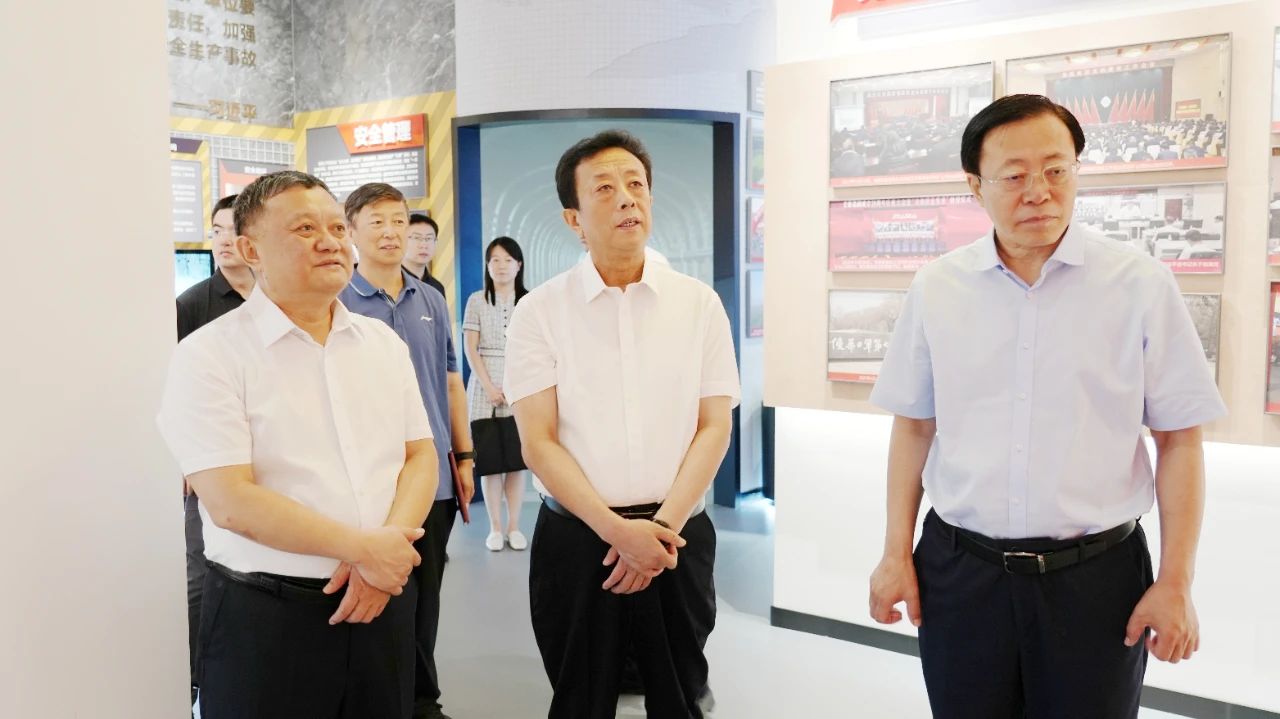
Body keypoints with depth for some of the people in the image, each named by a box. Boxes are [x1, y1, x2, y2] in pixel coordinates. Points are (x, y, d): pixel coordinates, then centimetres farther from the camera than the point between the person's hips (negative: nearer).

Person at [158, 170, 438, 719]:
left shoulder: (383, 341, 7)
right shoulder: (209, 355, -8)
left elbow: (420, 456, 4)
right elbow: (230, 502, -16)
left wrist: (385, 551, -12)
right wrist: (362, 547, -15)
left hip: (380, 601, 5)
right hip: (265, 617, -4)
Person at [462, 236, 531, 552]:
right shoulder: (477, 300, 8)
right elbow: (470, 348, 2)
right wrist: (489, 387, -9)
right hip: (485, 386, 0)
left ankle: (514, 527, 6)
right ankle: (495, 528, 5)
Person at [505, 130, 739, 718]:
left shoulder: (699, 303, 2)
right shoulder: (539, 311, -3)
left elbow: (715, 427, -1)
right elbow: (538, 442, -6)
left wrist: (662, 526, -11)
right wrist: (616, 529, -15)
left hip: (678, 537, 1)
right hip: (575, 537, -1)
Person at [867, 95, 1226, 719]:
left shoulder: (1142, 286, -5)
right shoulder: (936, 287, 0)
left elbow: (1179, 440, -2)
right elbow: (912, 427, 6)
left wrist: (1175, 584, -3)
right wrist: (896, 555, 5)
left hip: (1095, 578, -1)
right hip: (958, 572, 2)